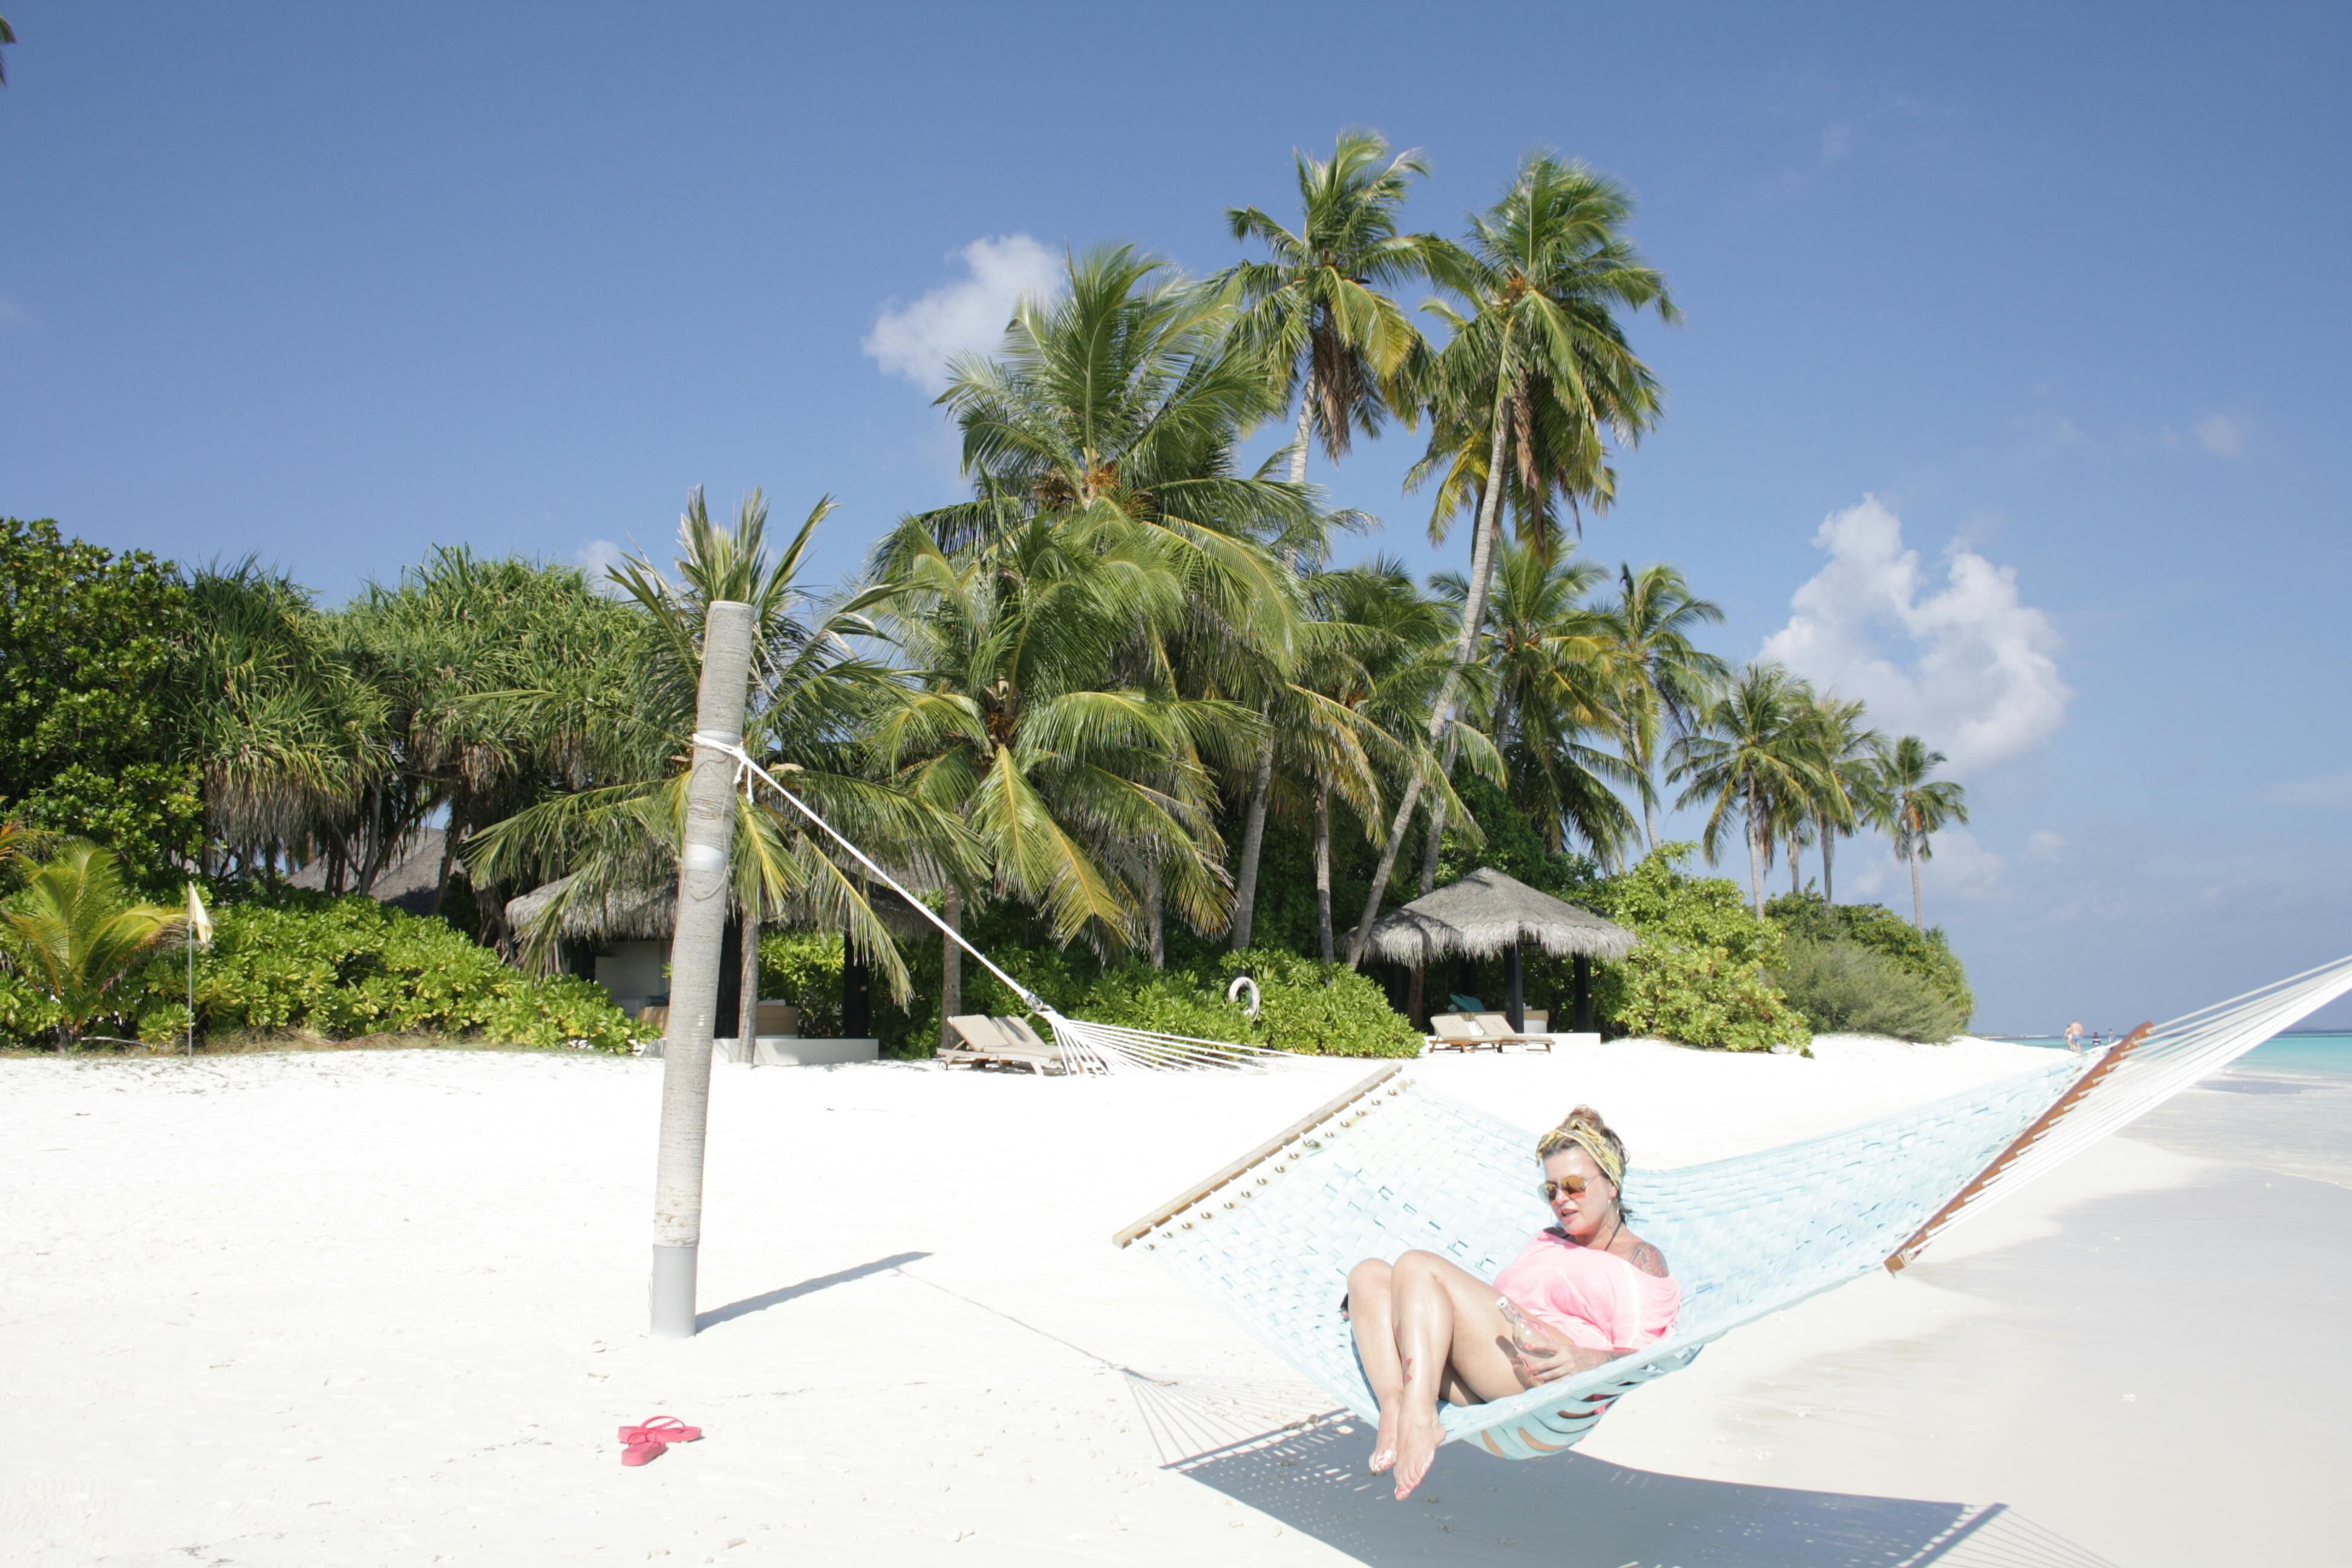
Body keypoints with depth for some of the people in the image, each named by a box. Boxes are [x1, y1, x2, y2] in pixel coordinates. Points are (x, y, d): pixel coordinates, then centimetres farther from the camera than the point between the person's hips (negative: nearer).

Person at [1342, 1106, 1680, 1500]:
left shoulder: (1641, 1259, 12)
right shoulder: (1549, 1241, 34)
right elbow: (1495, 1306, 34)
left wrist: (1587, 1358, -24)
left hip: (1553, 1376, -8)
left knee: (1417, 1265, -20)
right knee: (1369, 1273, -7)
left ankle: (1418, 1418, -38)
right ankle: (1393, 1408, -32)